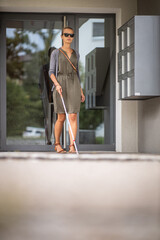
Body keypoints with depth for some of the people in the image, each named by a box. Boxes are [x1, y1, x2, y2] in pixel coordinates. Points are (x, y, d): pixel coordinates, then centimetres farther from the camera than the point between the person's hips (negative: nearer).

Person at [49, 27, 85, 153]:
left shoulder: (76, 54, 14)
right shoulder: (56, 53, 3)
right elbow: (51, 72, 0)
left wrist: (81, 90, 13)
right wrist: (57, 84, -18)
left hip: (74, 85, 3)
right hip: (60, 85, -3)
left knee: (73, 116, -8)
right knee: (61, 118, 1)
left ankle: (72, 146, -9)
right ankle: (57, 144, 20)